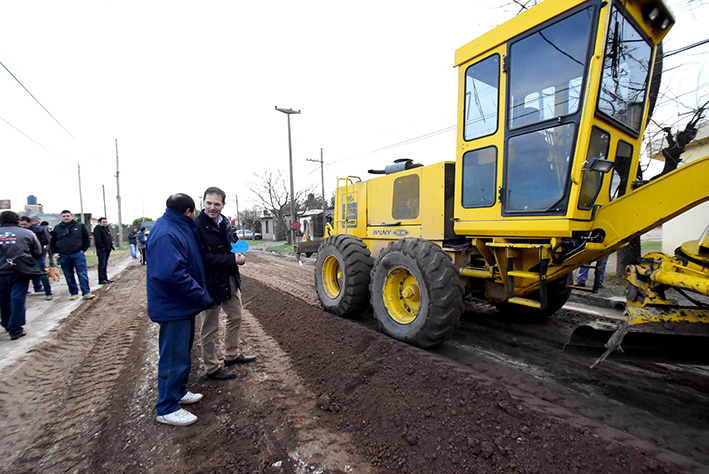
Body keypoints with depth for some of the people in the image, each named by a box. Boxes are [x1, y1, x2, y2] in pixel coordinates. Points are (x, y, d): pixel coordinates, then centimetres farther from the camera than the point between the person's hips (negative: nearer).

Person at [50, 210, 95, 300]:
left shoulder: (80, 226, 5)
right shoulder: (57, 228, 10)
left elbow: (87, 239, 9)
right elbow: (52, 242, 18)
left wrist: (83, 249, 0)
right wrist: (54, 253, 7)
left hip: (78, 254, -2)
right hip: (63, 256, 3)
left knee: (83, 274, -7)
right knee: (69, 276, 7)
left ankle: (86, 293, -7)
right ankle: (74, 293, 16)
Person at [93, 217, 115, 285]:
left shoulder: (107, 228, 17)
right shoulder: (97, 228, -10)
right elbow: (97, 239, -18)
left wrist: (111, 245, 13)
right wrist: (102, 246, -20)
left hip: (107, 249, 9)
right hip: (101, 249, -9)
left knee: (105, 264, 14)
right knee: (102, 264, -7)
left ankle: (105, 278, 21)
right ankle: (101, 280, -4)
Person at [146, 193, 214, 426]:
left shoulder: (181, 228, 8)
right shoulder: (166, 234, -25)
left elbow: (194, 260, 18)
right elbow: (172, 274, -33)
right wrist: (203, 297, -27)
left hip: (183, 304, 11)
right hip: (173, 308, -10)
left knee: (183, 351, 23)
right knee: (174, 357, 3)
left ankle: (178, 391, 41)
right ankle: (167, 409, 20)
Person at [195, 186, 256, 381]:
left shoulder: (224, 222, 6)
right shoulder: (197, 226, -17)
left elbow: (234, 241, 19)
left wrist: (239, 254, -4)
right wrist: (232, 259, -22)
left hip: (230, 279, 9)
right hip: (211, 283, -8)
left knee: (235, 318, 22)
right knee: (210, 327, 8)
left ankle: (231, 355, 41)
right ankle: (212, 368, 26)